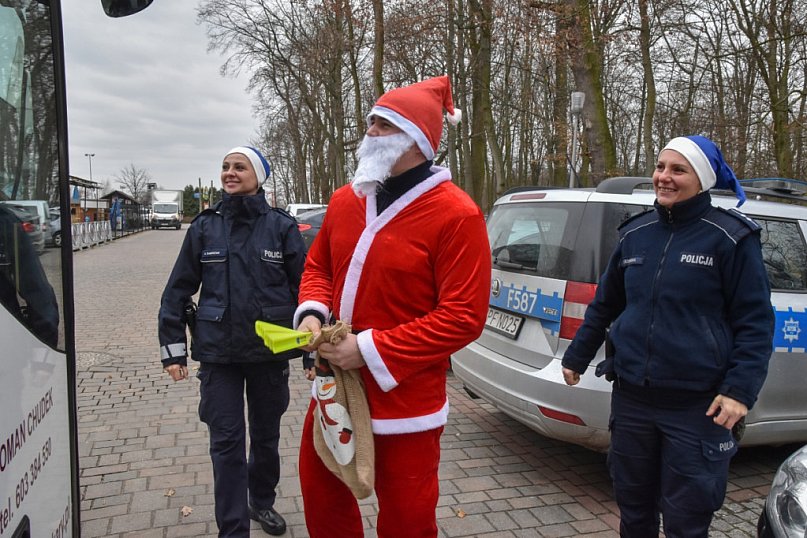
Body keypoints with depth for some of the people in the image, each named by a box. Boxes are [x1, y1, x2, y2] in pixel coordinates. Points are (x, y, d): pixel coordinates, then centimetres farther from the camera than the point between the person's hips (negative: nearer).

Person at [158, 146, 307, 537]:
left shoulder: (281, 226, -3)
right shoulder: (205, 226, 2)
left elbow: (304, 287, -3)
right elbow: (179, 289, 4)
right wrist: (172, 347, 1)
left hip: (270, 351, 0)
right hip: (218, 354, 0)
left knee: (266, 435, 17)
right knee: (226, 442, 3)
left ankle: (262, 501, 41)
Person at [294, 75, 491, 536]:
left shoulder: (456, 215, -17)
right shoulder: (345, 200, 5)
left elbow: (464, 317, -21)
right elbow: (318, 266, 17)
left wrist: (371, 351, -22)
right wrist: (312, 314, -6)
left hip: (404, 400, -6)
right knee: (321, 497, 24)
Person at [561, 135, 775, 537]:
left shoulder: (730, 238, -7)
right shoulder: (635, 233, 7)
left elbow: (755, 321, -7)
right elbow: (604, 304, 16)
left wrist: (740, 389, -17)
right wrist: (576, 357, 20)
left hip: (697, 406, -4)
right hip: (631, 399, 5)